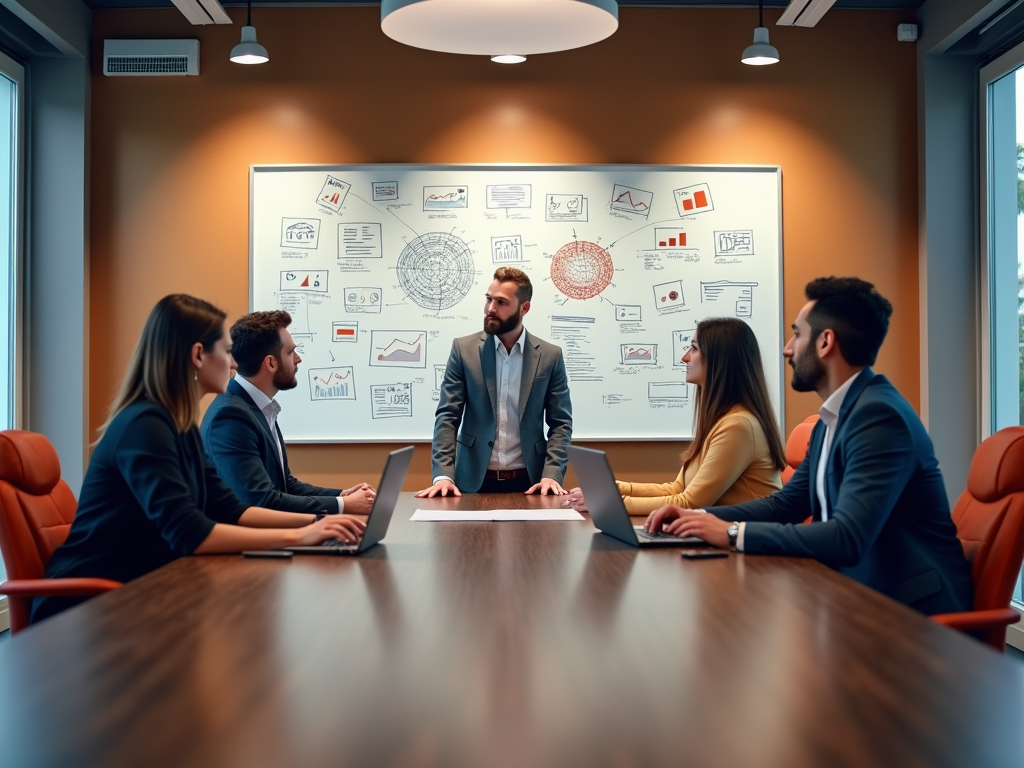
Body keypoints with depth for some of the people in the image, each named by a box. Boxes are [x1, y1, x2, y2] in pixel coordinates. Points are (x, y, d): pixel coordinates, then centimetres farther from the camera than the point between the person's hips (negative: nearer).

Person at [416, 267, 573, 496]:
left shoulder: (550, 355, 0)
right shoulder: (463, 349, 0)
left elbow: (561, 423, 1)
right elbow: (447, 416, -4)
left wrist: (551, 475, -14)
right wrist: (444, 475, -17)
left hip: (528, 482, 0)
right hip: (474, 481, 0)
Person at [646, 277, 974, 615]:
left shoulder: (880, 416, -21)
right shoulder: (833, 419, 11)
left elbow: (847, 538, -29)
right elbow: (787, 503, 17)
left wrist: (732, 533, -22)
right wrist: (700, 516, 2)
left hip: (911, 605, -8)